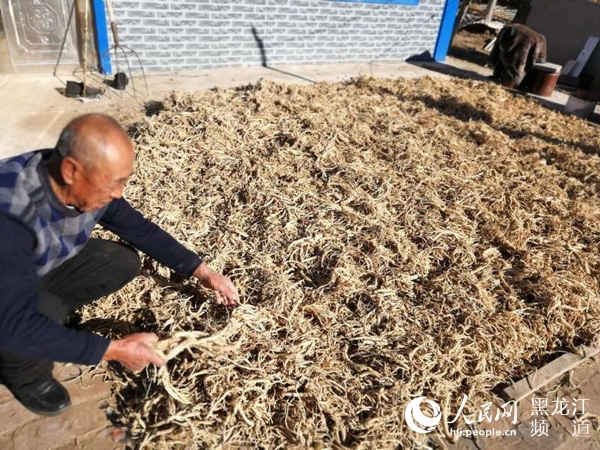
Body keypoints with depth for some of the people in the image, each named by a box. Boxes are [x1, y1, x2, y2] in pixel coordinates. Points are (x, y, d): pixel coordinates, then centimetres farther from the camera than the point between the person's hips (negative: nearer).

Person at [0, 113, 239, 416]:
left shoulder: (91, 186, -20)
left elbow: (139, 229, -5)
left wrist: (202, 272, -8)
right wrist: (114, 350, -36)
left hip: (43, 270, 5)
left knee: (123, 261, -13)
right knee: (48, 312, -33)